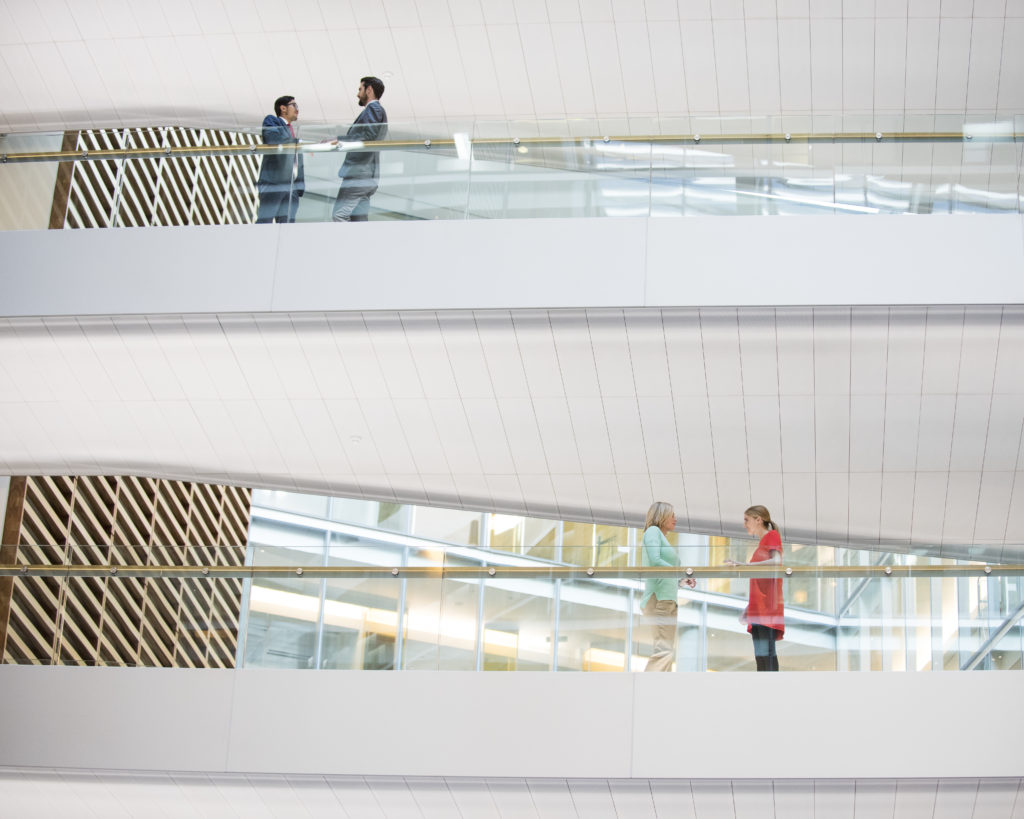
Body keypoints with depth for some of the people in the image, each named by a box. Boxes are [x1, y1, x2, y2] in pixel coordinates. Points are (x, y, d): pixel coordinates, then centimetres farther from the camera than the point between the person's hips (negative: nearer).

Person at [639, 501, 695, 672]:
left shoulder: (663, 538, 25)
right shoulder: (653, 531, -1)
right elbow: (655, 561, -17)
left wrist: (683, 581, 10)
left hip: (669, 599, 10)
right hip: (658, 598, -10)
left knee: (667, 650, 7)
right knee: (665, 651, -20)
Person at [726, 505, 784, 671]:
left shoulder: (772, 535, 1)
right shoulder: (761, 543, 25)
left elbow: (777, 561, -19)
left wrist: (746, 565, -24)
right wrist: (748, 608, 22)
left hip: (768, 605, -9)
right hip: (758, 607, 9)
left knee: (766, 652, -18)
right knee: (760, 656, 2)